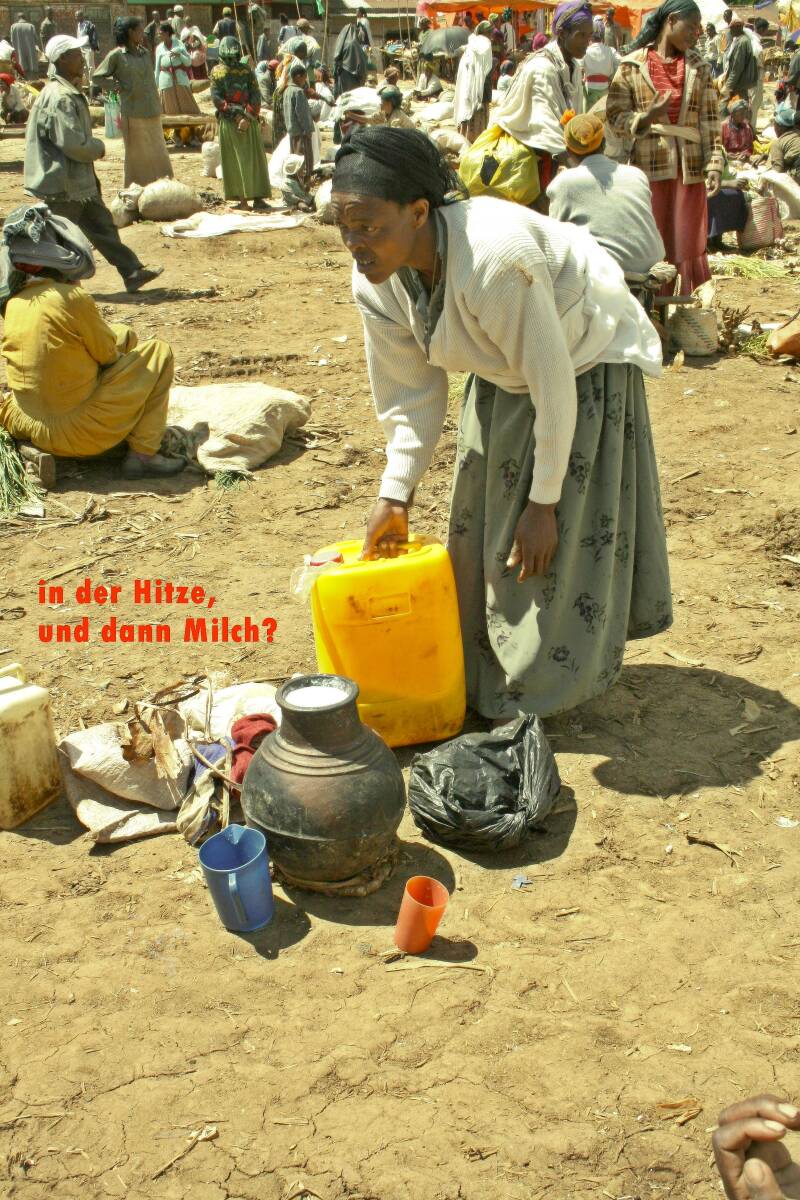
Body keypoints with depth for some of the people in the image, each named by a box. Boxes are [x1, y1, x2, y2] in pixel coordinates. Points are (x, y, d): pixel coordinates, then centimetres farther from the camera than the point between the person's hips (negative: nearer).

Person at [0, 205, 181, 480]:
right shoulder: (72, 299, -20)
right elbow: (108, 353, -6)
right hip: (79, 435, -7)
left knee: (124, 334, 23)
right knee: (158, 352, 5)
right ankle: (142, 455, 0)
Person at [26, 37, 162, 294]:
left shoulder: (70, 92, 12)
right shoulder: (59, 97, -21)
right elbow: (72, 142, -26)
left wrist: (94, 147, 7)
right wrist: (99, 148, -10)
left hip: (79, 180, 10)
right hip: (64, 183, -10)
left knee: (102, 225, 12)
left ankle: (132, 273, 17)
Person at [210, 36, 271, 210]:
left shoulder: (247, 70, 4)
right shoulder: (217, 72, 4)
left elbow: (256, 96, -4)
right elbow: (216, 98, -5)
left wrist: (247, 118, -17)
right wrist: (235, 114, -16)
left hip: (248, 121, 0)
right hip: (228, 122, 0)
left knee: (253, 159, -4)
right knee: (233, 162, 1)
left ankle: (258, 197, -4)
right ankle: (241, 198, 5)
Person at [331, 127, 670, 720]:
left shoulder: (493, 261, -41)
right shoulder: (376, 281, -18)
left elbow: (554, 386, -32)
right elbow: (411, 396, -6)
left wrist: (544, 502, -25)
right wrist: (394, 498, -9)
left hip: (587, 364, -7)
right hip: (502, 377, 7)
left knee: (568, 533, -4)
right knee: (483, 517, 12)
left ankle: (545, 683, 15)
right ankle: (486, 668, 30)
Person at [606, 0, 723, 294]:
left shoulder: (699, 68, 12)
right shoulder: (632, 65, 2)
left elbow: (710, 120, 9)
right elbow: (615, 115, -1)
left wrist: (714, 164, -2)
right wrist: (646, 118, -19)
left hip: (690, 167, 3)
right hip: (648, 165, -3)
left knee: (687, 242, 3)